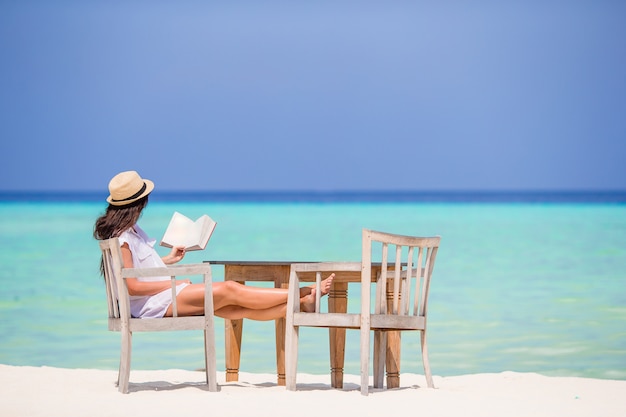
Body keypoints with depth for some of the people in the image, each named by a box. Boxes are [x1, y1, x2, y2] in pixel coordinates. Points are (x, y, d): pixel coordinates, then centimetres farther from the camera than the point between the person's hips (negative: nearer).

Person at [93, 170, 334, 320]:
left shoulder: (131, 231, 14)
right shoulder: (121, 239, -17)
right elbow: (132, 286, -21)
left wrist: (168, 260, 20)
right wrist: (174, 283, -15)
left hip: (167, 294, 9)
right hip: (155, 304, -9)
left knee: (239, 308, -3)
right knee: (229, 290, -14)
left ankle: (303, 304, -12)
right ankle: (302, 295, -11)